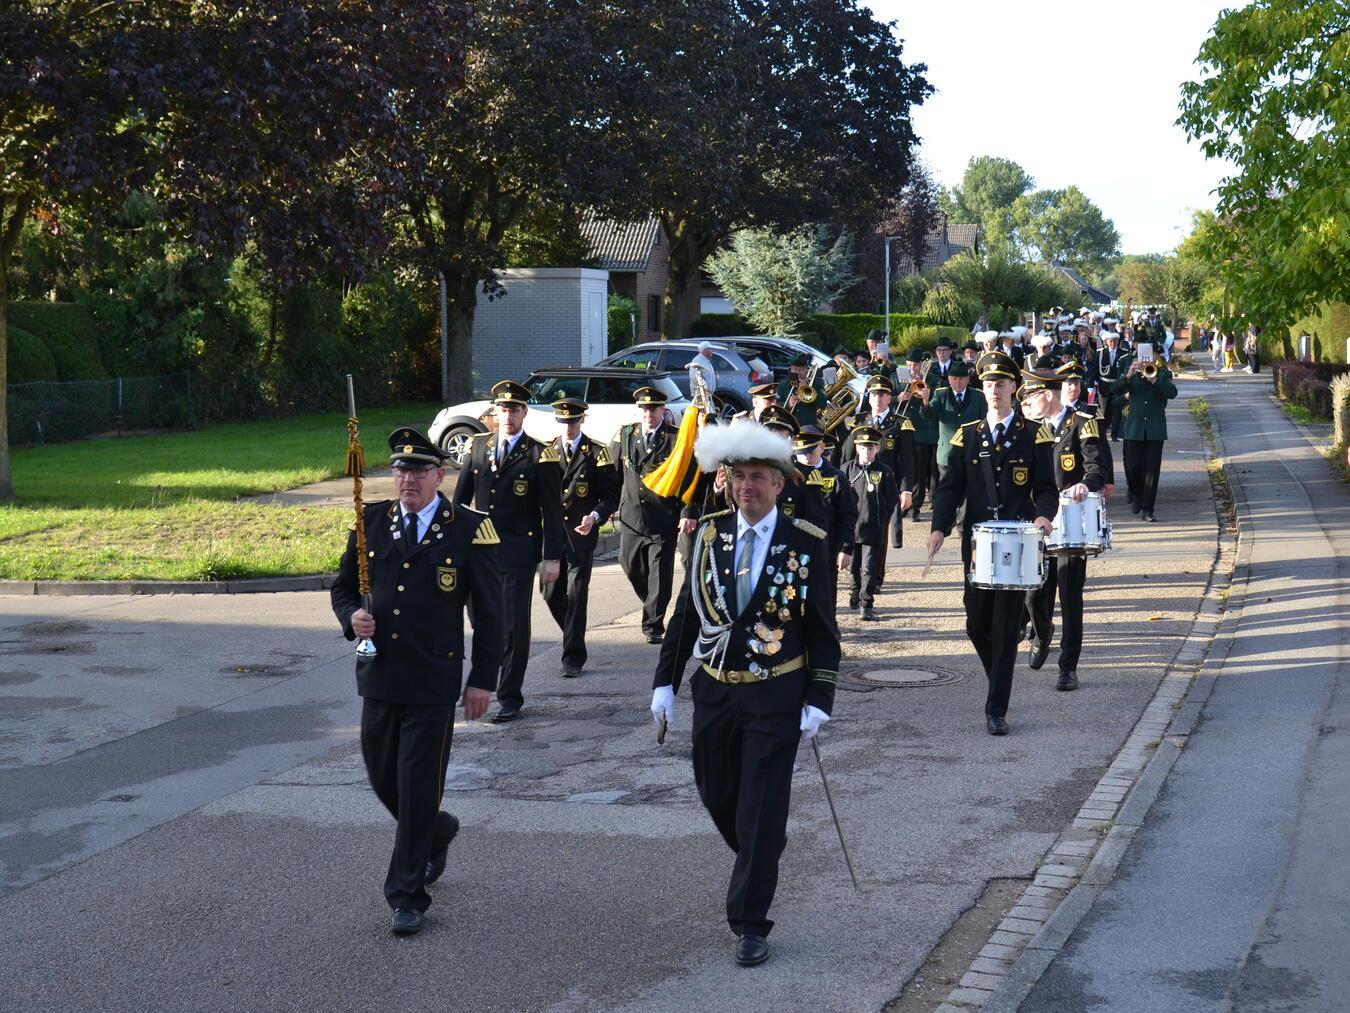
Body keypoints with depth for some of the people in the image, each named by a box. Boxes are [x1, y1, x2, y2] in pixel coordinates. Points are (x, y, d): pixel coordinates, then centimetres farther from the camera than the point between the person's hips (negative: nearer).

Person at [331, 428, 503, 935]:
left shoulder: (469, 530, -6)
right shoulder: (372, 521, 5)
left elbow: (488, 611, -2)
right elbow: (343, 586, 15)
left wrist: (483, 679, -4)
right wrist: (352, 616, -8)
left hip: (434, 682, -5)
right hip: (379, 677, 5)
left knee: (418, 788, -2)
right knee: (382, 779, 15)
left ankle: (408, 894, 10)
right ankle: (437, 832, 44)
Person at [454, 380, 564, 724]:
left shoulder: (540, 455, -5)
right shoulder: (479, 446, 8)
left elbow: (552, 510, -5)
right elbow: (462, 496, 14)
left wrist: (552, 557, -8)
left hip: (518, 553, -4)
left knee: (514, 625, -1)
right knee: (481, 619, 10)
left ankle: (510, 698, 9)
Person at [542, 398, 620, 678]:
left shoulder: (597, 453, 0)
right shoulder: (547, 452, 10)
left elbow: (611, 495, -2)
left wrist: (595, 516, -19)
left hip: (581, 533, -4)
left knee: (576, 595, -6)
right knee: (551, 594, 7)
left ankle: (573, 657, -1)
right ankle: (575, 636, 32)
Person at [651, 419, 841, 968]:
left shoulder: (806, 543, -8)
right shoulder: (710, 533, 0)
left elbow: (822, 629, -4)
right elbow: (686, 613, 7)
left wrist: (819, 700, -9)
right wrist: (665, 682, 4)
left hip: (775, 697, -4)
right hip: (714, 690, 4)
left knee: (761, 808, -2)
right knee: (717, 796, 15)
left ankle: (749, 922, 9)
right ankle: (762, 857, 45)